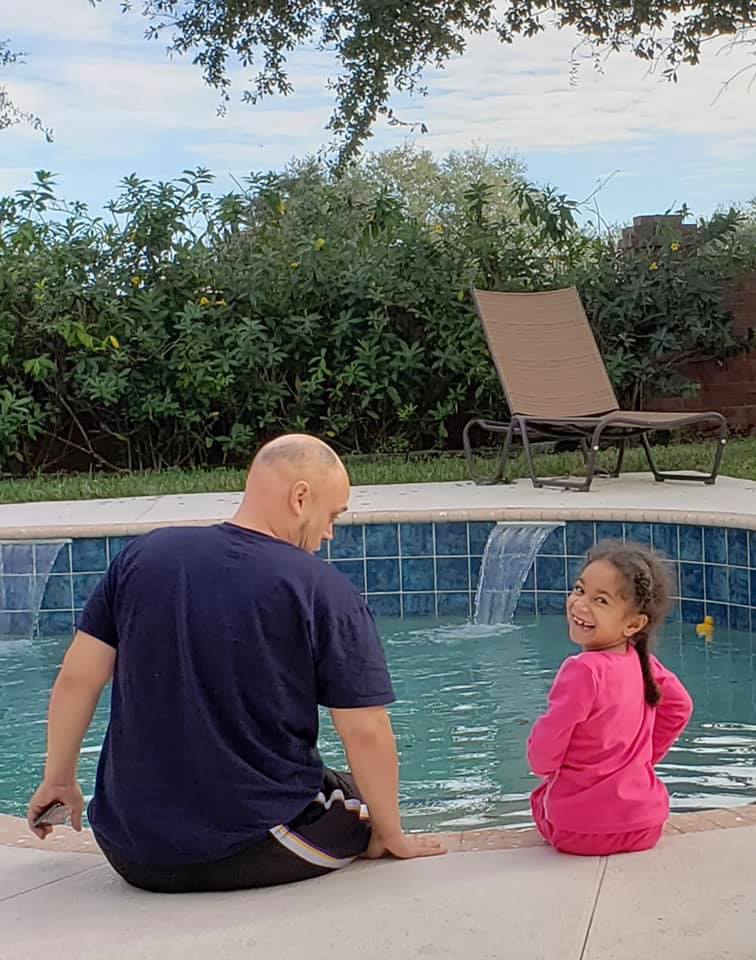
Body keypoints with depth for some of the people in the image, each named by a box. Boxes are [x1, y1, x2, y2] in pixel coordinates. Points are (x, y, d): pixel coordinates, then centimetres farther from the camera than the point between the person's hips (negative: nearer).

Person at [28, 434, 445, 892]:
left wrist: (59, 780, 16)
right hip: (256, 853, -5)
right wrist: (394, 838, 2)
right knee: (366, 796, 20)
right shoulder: (326, 591, -13)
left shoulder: (143, 555, 0)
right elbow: (366, 732, -13)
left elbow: (76, 679, 2)